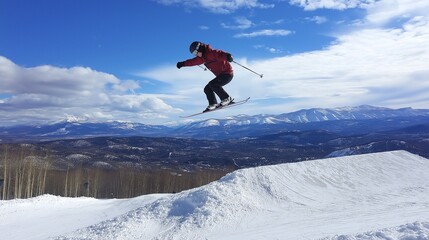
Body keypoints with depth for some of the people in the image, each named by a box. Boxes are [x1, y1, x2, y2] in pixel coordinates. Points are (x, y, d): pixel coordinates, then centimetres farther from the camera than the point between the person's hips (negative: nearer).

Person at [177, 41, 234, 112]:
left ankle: (227, 98, -17)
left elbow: (219, 54, -38)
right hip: (221, 75, 10)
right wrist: (183, 64, 32)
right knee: (207, 89, 4)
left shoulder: (211, 53, -18)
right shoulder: (203, 57, 11)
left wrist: (227, 56, -58)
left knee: (212, 84, -25)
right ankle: (213, 104, 4)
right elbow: (193, 61, 25)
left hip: (227, 73, -9)